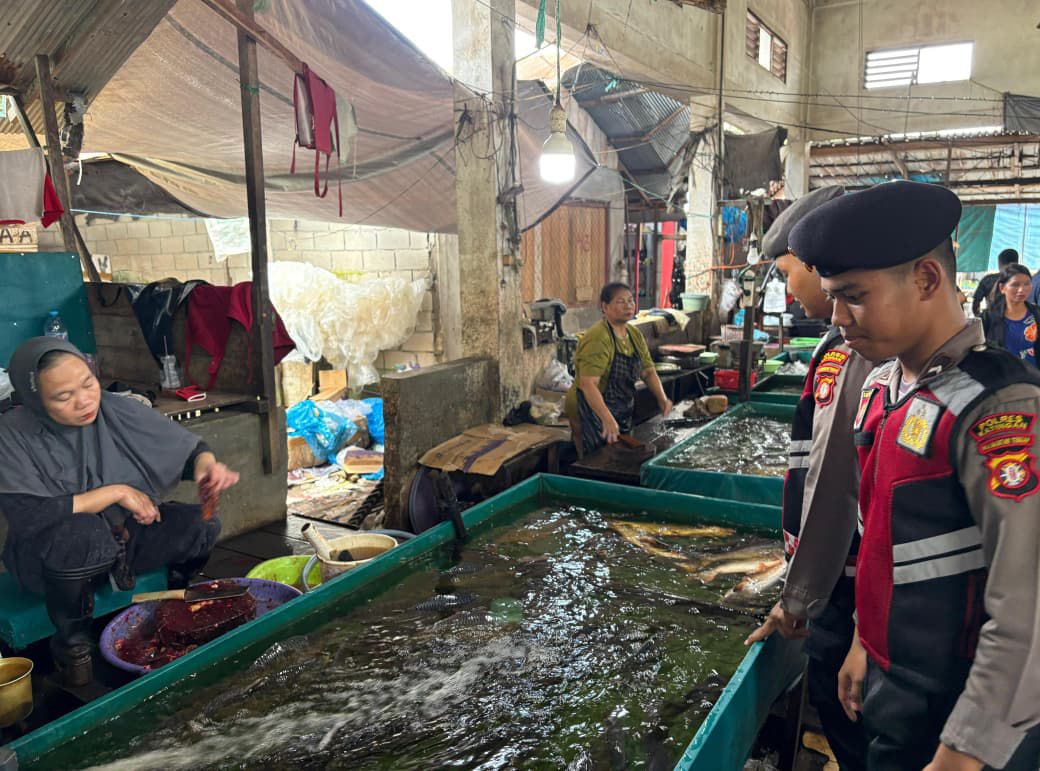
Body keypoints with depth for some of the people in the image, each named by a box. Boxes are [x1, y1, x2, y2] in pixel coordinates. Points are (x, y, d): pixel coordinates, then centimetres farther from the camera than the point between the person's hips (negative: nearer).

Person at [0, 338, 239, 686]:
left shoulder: (119, 410, -11)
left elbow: (188, 447, -4)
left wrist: (205, 462, -29)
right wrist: (115, 492, -23)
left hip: (124, 533, 4)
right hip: (49, 552, -4)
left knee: (201, 525, -18)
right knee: (83, 536, -37)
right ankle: (71, 642, -10)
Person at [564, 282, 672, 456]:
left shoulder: (635, 334, 6)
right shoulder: (597, 338, -22)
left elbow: (648, 371, 13)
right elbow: (588, 384, -30)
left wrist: (662, 399, -4)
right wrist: (607, 420, -39)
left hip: (622, 413, 9)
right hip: (593, 412, -8)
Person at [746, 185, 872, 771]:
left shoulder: (851, 355, -26)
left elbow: (831, 491, -24)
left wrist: (797, 601, -14)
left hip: (850, 572, -9)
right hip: (862, 562, 9)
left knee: (835, 692, 9)